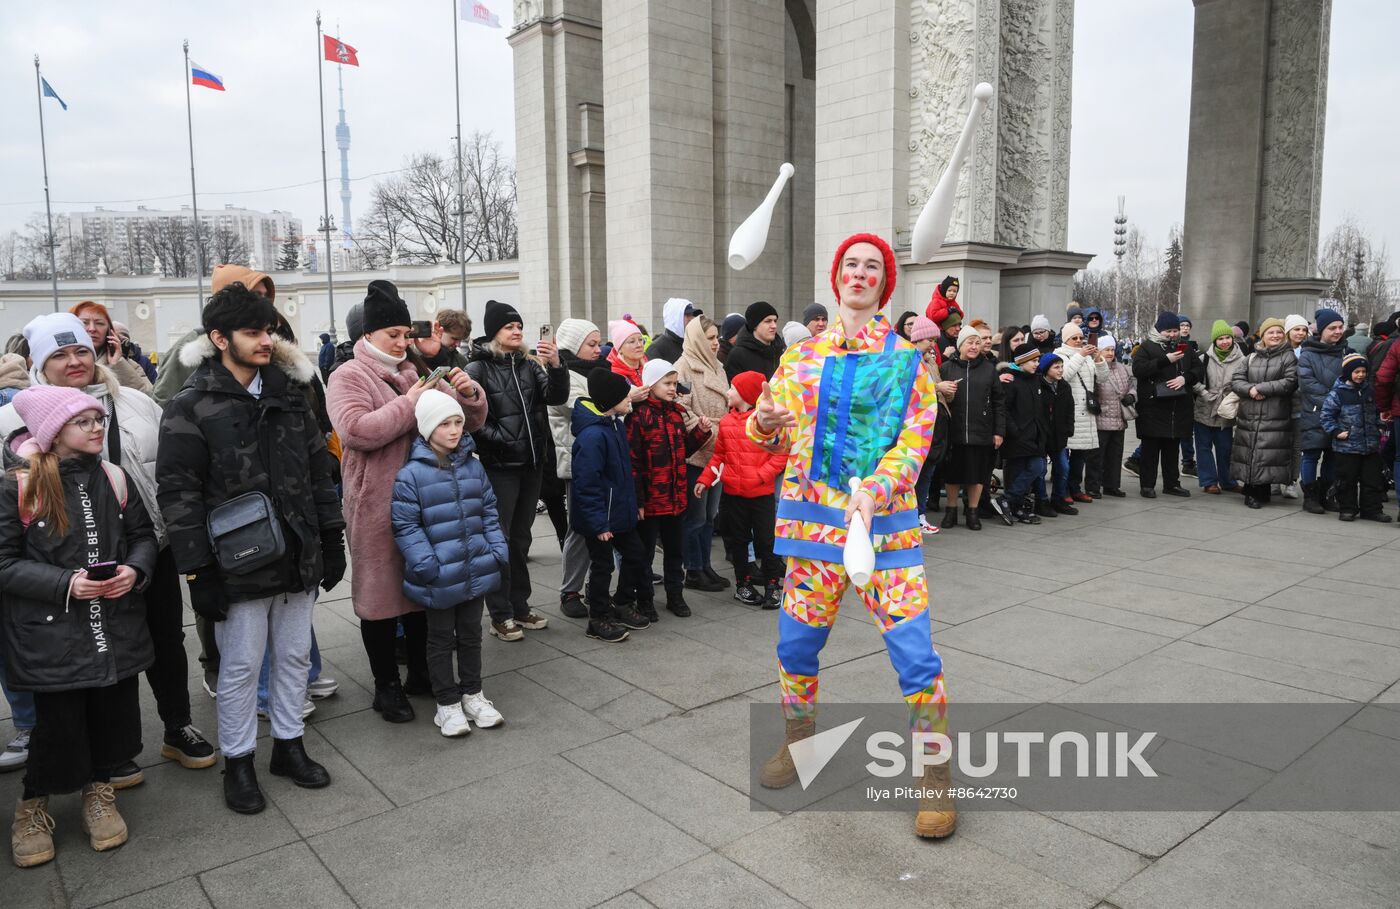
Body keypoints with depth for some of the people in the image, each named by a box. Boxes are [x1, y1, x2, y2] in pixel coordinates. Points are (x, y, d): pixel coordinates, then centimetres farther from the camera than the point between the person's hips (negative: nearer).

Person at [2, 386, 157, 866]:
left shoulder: (114, 478, 4)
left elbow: (143, 534, 11)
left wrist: (135, 569, -9)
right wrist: (65, 583, -18)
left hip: (116, 626, 4)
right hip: (53, 633, -3)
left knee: (113, 714, 10)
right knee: (58, 723, 4)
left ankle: (99, 792, 36)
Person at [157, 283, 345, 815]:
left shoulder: (287, 394, 8)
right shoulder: (192, 407, -9)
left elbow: (319, 471, 11)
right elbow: (178, 493, -10)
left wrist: (332, 540, 8)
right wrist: (198, 570, -13)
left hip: (298, 557, 5)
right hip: (238, 566, -5)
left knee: (295, 656, 15)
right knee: (241, 666, 8)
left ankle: (289, 746, 34)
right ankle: (238, 762, 27)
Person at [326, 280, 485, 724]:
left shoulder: (416, 374, 13)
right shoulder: (348, 377, -4)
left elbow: (469, 422, 13)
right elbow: (357, 430, -23)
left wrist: (469, 394, -9)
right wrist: (409, 403, -19)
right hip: (377, 509, -6)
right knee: (381, 591, 5)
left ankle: (420, 672, 31)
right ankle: (386, 685, 19)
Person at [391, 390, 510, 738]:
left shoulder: (473, 466, 3)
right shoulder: (411, 474, -13)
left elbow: (489, 512, 11)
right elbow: (405, 526, -12)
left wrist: (498, 551, 3)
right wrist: (426, 565, -18)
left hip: (476, 571, 5)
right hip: (439, 577, -5)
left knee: (471, 634, 18)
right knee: (441, 639, 11)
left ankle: (473, 694, 33)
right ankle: (447, 703, 24)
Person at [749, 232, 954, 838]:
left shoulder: (905, 357, 2)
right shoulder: (802, 355, 10)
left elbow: (914, 440, -5)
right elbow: (777, 437, 12)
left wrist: (874, 492, -22)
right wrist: (766, 422, -12)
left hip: (883, 517, -2)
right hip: (813, 516, 3)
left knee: (913, 650, -5)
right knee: (795, 643, 9)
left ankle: (936, 777, 13)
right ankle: (799, 744, 34)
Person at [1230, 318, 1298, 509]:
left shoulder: (1289, 357, 3)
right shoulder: (1251, 357, 15)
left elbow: (1290, 382, -10)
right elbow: (1236, 381, 9)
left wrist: (1260, 388, -12)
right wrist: (1250, 389, -12)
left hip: (1275, 419, -4)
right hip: (1248, 416, 4)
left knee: (1267, 455, -6)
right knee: (1248, 453, 4)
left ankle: (1260, 494, 5)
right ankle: (1250, 491, 14)